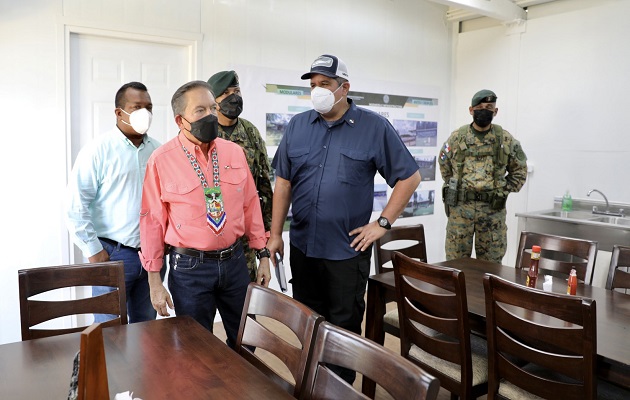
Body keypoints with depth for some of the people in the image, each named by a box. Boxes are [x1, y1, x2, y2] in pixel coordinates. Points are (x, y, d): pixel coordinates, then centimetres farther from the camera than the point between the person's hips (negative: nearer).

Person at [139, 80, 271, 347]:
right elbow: (153, 220, -6)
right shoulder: (162, 160, -8)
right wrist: (154, 280, -5)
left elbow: (250, 204, 7)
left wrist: (263, 254, 7)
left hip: (234, 261, 4)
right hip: (190, 267, -3)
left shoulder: (234, 152, 3)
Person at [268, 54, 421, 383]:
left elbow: (409, 177, -2)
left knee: (344, 327, 9)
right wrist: (275, 234, 5)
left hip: (348, 249, -3)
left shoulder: (374, 127, -5)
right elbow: (283, 182, 7)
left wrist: (383, 223, -8)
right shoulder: (297, 126, 4)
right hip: (302, 246, 4)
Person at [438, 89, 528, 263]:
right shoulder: (456, 137, 3)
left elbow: (520, 170, 14)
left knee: (491, 261, 8)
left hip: (493, 209, 1)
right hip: (460, 207, 0)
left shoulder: (506, 140, 3)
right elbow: (444, 165, 17)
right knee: (456, 260, 5)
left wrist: (504, 190, 5)